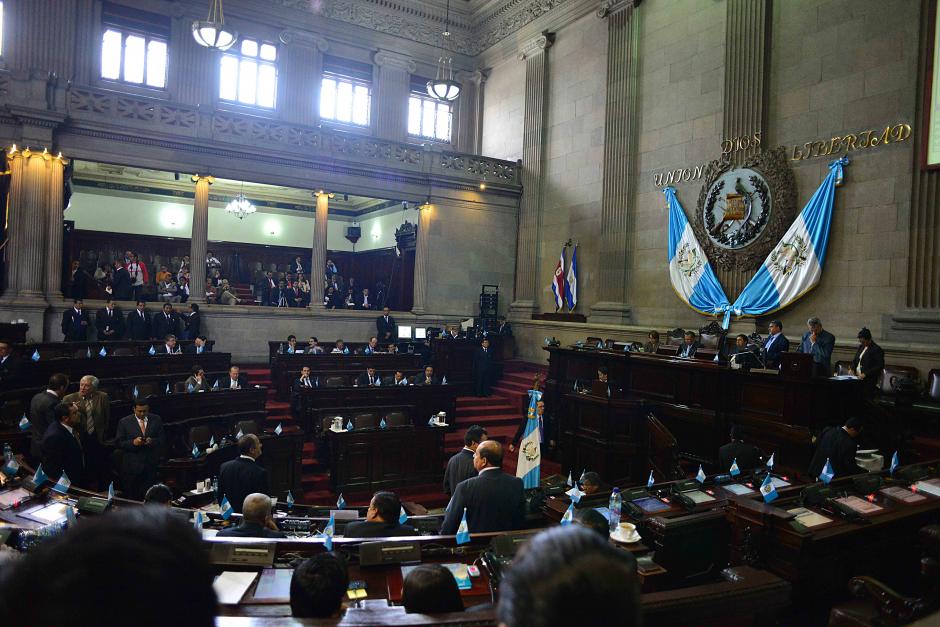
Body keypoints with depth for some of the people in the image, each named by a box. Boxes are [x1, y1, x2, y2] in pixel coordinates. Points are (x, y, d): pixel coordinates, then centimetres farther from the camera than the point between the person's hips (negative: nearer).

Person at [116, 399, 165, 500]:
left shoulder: (157, 420, 6)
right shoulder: (124, 422, 1)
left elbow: (162, 440, 5)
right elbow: (118, 442, -1)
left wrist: (152, 441, -15)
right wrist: (133, 442, -18)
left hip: (151, 465, 1)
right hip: (132, 467, -1)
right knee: (132, 498, 4)